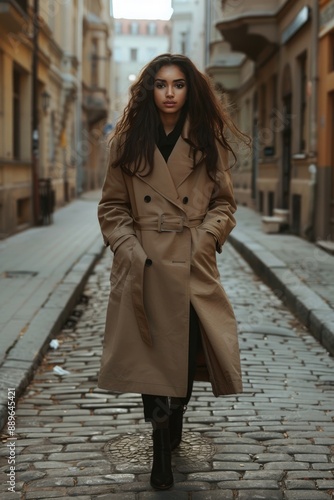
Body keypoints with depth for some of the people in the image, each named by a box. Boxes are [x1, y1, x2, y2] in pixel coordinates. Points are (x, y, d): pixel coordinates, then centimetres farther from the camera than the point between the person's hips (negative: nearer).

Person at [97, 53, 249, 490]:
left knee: (187, 353, 1)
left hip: (192, 268, 0)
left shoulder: (209, 143, 6)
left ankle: (175, 420, 32)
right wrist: (131, 249, -7)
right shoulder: (128, 143, 4)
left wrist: (204, 238, -8)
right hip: (144, 268, 0)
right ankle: (162, 450, 18)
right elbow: (112, 208, 6)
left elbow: (224, 204, 8)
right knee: (152, 355, 3)